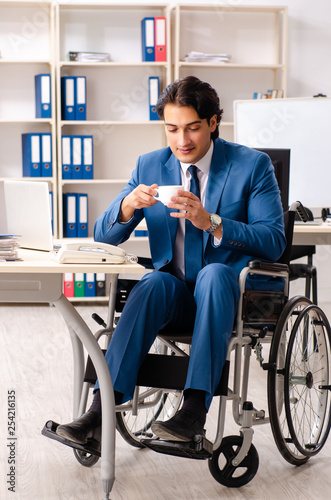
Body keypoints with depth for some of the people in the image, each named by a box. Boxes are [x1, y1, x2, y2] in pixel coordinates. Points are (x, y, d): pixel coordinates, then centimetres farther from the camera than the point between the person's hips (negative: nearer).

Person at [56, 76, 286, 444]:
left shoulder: (252, 165, -3)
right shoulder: (149, 166, 7)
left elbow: (274, 241, -12)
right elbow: (104, 236, 5)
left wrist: (211, 222, -27)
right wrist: (128, 205, -18)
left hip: (235, 291, -2)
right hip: (176, 293, 3)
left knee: (214, 273, -35)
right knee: (154, 282, -31)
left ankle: (195, 407, -41)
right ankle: (103, 407, -38)